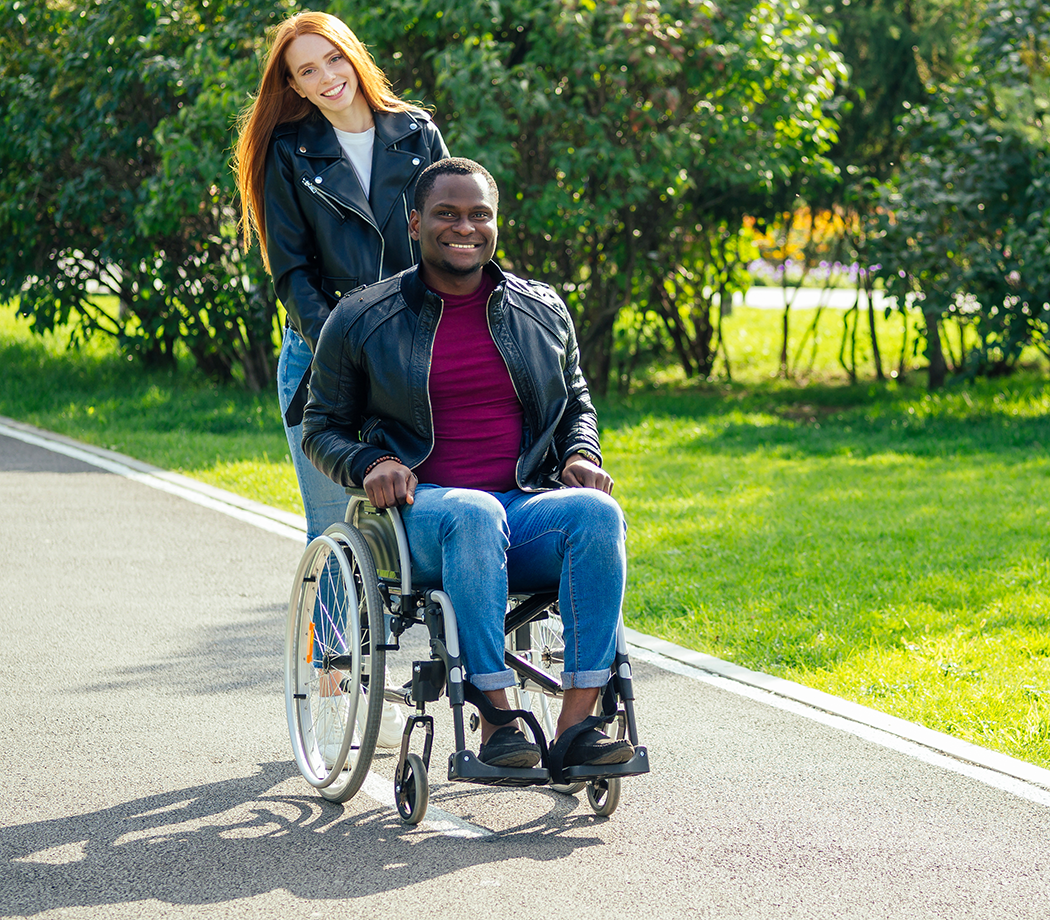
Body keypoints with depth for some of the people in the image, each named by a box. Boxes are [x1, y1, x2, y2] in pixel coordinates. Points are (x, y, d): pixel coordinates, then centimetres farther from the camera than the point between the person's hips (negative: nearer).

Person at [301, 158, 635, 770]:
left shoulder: (543, 311, 17)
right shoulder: (361, 320, 9)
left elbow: (577, 405, 28)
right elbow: (323, 427, 14)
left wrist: (581, 454, 5)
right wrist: (372, 463, -8)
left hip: (529, 509, 3)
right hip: (423, 513, -3)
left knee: (598, 513, -32)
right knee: (473, 514, -40)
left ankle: (578, 722, -36)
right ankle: (496, 722, -41)